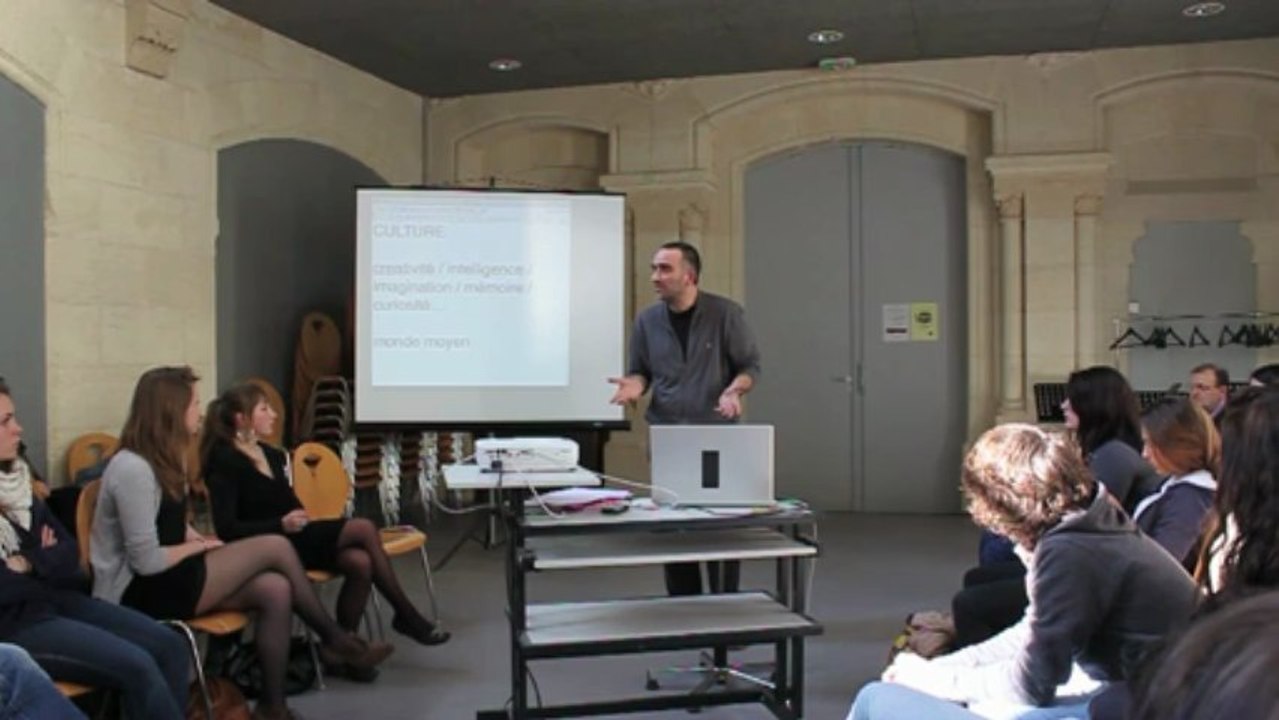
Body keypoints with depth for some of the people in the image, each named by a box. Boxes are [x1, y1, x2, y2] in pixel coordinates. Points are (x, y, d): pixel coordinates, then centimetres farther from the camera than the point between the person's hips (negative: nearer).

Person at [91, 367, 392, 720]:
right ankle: (334, 639, 2)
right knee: (275, 548, -15)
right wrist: (199, 546, -7)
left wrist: (197, 539, -2)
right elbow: (147, 562, -22)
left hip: (166, 580, 9)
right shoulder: (132, 469, -20)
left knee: (274, 590, -14)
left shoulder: (160, 459, 12)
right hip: (139, 594, -9)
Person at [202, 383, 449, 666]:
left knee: (361, 563, -22)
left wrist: (301, 522, -3)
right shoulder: (225, 462, -8)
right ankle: (406, 615, -9)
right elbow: (226, 529, -16)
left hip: (292, 538, 7)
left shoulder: (272, 455, 15)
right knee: (364, 529, -20)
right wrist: (281, 525, -26)